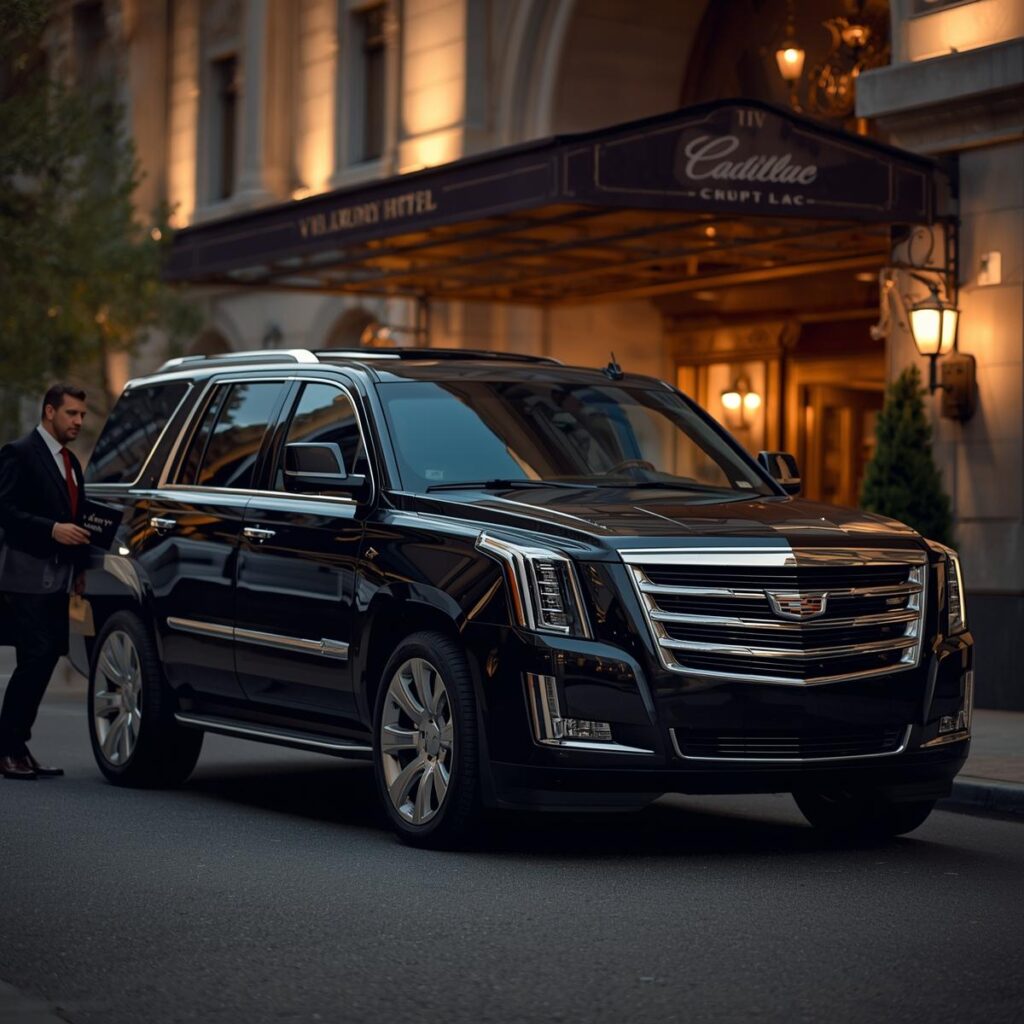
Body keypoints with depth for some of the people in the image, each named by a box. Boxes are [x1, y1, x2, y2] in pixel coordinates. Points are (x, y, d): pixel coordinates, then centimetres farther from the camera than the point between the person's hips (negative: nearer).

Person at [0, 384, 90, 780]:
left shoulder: (71, 462, 19)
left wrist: (78, 569, 13)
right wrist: (52, 529, -22)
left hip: (56, 581, 8)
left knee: (46, 661, 6)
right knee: (35, 660, -12)